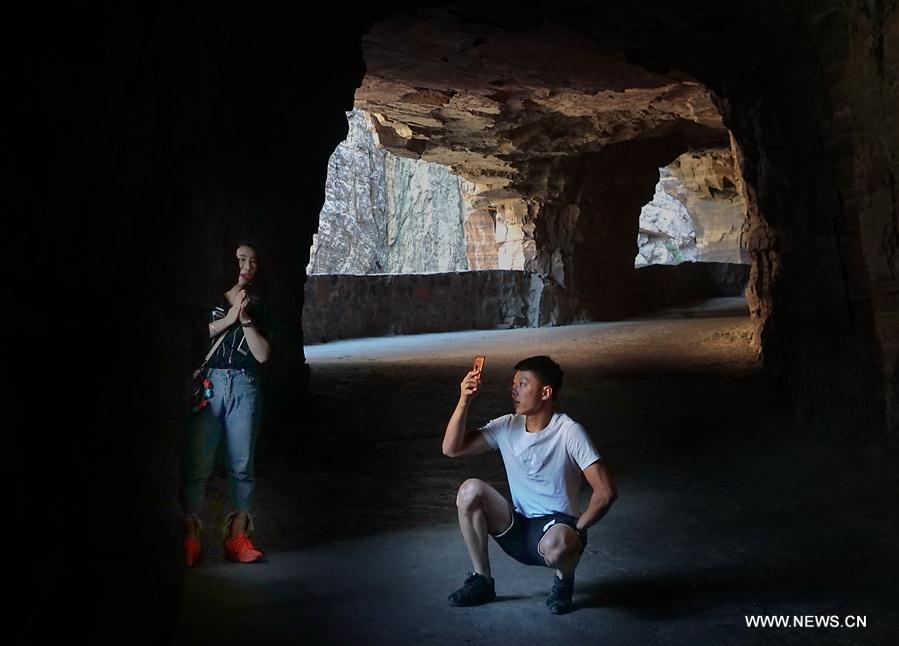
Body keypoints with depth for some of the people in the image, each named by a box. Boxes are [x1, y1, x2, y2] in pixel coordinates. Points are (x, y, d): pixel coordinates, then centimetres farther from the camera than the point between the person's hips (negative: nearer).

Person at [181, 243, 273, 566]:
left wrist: (246, 320, -7)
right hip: (207, 384, -3)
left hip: (244, 388, 3)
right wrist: (228, 319, -12)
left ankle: (237, 536, 12)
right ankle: (190, 535, 4)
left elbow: (263, 354, 3)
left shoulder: (257, 305, 12)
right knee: (197, 465, -4)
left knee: (242, 466, 5)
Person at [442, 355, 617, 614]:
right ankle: (482, 581, -2)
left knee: (555, 546, -41)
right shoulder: (507, 427, 0)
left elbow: (606, 491, -19)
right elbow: (451, 448, -7)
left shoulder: (569, 432, -15)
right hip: (518, 531, 5)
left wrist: (576, 529, -14)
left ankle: (565, 578, 0)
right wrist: (464, 401, -17)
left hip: (556, 526, -5)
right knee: (470, 490, -19)